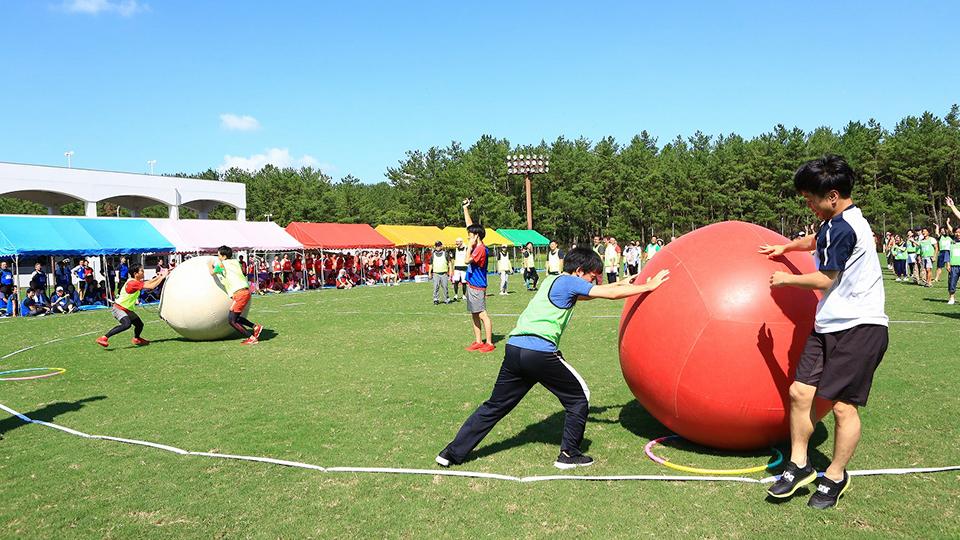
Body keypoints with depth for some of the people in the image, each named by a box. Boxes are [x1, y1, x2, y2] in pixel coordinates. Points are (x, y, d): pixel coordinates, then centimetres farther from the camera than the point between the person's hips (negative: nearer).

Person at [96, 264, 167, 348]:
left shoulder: (136, 281, 3)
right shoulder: (133, 283, -25)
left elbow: (147, 283, 15)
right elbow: (151, 286, -28)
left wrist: (158, 277, 7)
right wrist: (162, 277, -21)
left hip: (127, 309, 10)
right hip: (119, 308, -10)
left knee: (140, 324, 12)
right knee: (127, 324, -31)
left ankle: (136, 339, 42)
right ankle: (103, 338, -26)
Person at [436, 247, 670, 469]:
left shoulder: (552, 280, 24)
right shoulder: (569, 282, 0)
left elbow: (593, 291, 37)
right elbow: (610, 294, -1)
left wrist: (621, 283, 38)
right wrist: (649, 286, 8)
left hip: (514, 348, 8)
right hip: (540, 353, -8)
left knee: (496, 405, 16)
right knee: (579, 396, 11)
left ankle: (453, 452, 15)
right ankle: (569, 454, 16)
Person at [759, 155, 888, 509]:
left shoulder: (843, 228, -17)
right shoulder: (839, 222, 15)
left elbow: (824, 279, -12)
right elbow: (816, 241, 40)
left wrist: (786, 279, 2)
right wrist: (785, 247, 45)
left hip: (859, 328, -10)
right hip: (829, 326, 10)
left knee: (843, 405, -3)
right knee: (800, 392, 3)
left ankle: (836, 477, 14)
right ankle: (799, 466, 13)